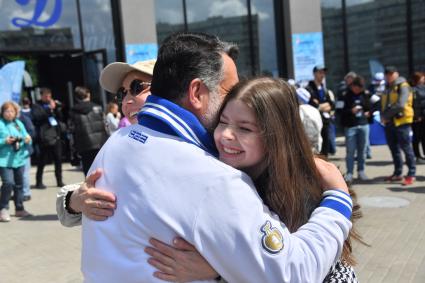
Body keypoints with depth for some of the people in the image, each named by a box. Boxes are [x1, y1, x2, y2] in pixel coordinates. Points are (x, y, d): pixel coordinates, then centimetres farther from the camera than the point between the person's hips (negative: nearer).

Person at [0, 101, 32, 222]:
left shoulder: (19, 123, 12)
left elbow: (26, 137, 15)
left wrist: (27, 139, -6)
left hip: (19, 158, 6)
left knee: (19, 184, 12)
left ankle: (19, 209, 25)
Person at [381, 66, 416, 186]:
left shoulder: (403, 86, -8)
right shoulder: (387, 88, 17)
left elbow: (400, 105, -20)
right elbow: (383, 104, 17)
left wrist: (386, 115, -15)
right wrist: (382, 116, -1)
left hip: (401, 122, -8)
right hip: (389, 123, 8)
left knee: (406, 149, -3)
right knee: (394, 149, 12)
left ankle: (411, 174, 2)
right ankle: (397, 173, 21)